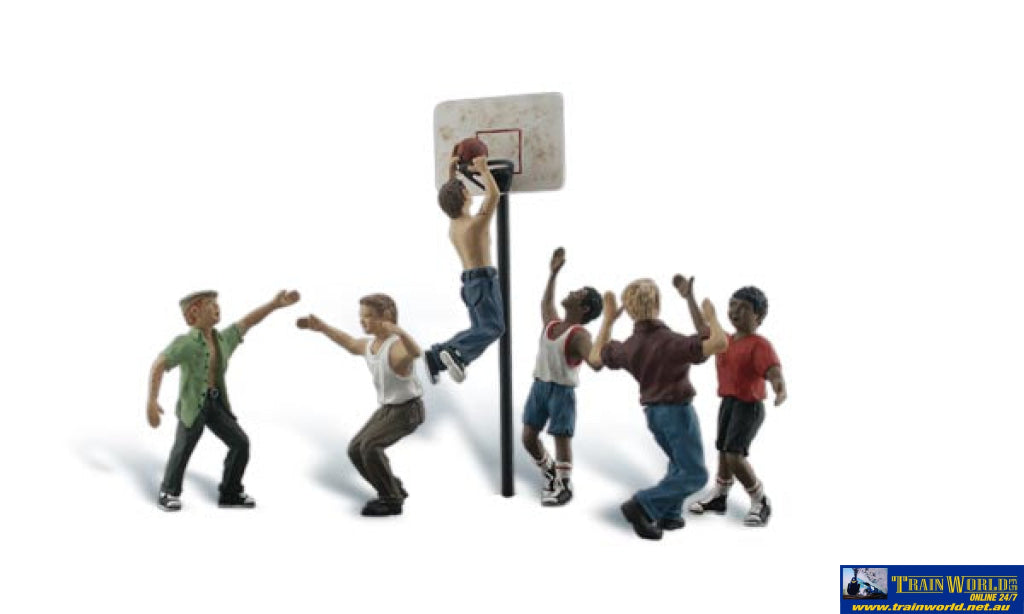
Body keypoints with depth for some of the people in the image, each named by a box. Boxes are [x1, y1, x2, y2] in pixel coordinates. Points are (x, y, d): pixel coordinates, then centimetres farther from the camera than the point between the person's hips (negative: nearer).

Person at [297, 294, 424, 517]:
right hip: (387, 409, 9)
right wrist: (321, 326, 18)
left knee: (370, 446, -24)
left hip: (408, 410, -9)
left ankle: (391, 500, -8)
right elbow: (351, 344, 23)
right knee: (355, 450, 3)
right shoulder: (369, 345, -1)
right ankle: (393, 490, 18)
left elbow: (416, 352, -53)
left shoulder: (397, 347, -28)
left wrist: (400, 331, -73)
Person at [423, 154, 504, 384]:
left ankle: (436, 357, 4)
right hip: (483, 280, -8)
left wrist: (451, 172, 25)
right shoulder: (476, 223, -12)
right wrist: (483, 170, -9)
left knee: (479, 330, 13)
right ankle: (456, 354, -30)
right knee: (494, 328, -10)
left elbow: (452, 198, 28)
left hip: (470, 282, 8)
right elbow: (493, 195, -17)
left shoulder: (452, 225, 11)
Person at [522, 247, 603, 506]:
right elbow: (546, 302, 31)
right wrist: (554, 272, 31)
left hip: (562, 391, -7)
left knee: (562, 438, 2)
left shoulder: (579, 335, -16)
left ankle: (564, 487, 18)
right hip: (539, 386, 7)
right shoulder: (551, 323, 7)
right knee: (528, 437, 11)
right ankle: (551, 474, 33)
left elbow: (596, 363, -33)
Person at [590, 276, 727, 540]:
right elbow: (718, 342, -31)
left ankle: (669, 515, 22)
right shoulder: (670, 342, -25)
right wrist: (711, 316, -12)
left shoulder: (628, 347, -4)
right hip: (677, 411, -7)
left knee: (680, 463, 27)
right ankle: (643, 506, -12)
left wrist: (608, 319, 17)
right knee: (695, 474, 0)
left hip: (653, 413, 8)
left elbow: (597, 355, 15)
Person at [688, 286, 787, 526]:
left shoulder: (759, 345, -17)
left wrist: (780, 389, -54)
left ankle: (761, 502, 4)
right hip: (727, 403, 8)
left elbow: (774, 372, -31)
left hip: (749, 406, -8)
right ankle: (718, 496, 36)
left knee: (735, 455, -15)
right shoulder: (726, 341, 6)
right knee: (723, 451, 18)